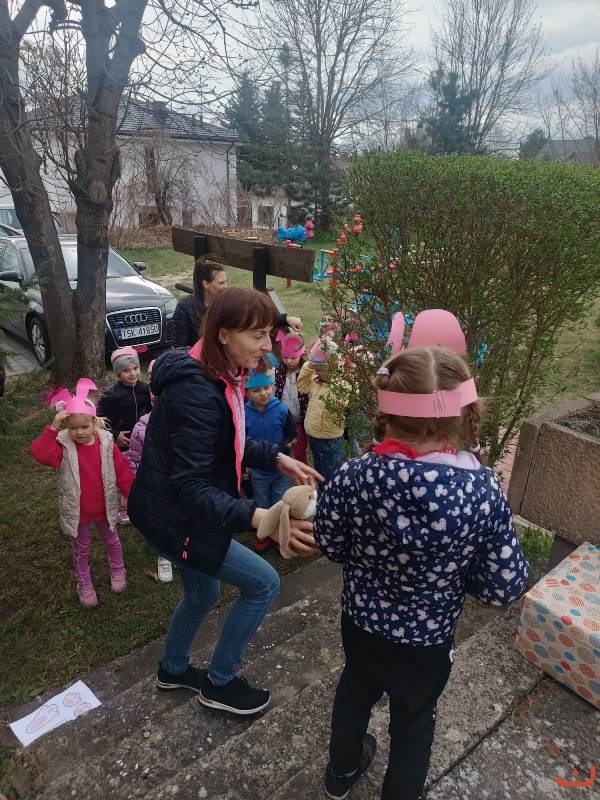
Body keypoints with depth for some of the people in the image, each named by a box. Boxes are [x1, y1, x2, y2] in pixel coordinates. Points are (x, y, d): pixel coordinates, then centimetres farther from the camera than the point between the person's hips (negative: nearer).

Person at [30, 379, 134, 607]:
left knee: (111, 540, 24)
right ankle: (84, 585, 38)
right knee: (81, 548, 18)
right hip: (77, 511, -1)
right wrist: (53, 428, -44)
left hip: (104, 507, 2)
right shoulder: (63, 445, -18)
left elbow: (122, 471, -6)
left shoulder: (106, 442, -13)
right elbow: (40, 453, -38)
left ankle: (117, 571, 49)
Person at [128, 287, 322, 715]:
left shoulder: (218, 377, -1)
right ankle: (220, 683, 20)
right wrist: (260, 518, -45)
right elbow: (191, 487, -34)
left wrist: (279, 458, -1)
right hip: (175, 518, -9)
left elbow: (228, 442, 11)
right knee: (264, 582, -1)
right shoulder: (198, 394, -31)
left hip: (180, 512, 9)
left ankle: (173, 670, 52)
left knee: (203, 594, 26)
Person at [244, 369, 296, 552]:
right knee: (262, 505, 18)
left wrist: (279, 450, -17)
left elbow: (292, 435, -5)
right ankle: (264, 534, 38)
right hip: (257, 470, 1)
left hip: (281, 468, -1)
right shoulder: (244, 413, -12)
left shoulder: (281, 410, -15)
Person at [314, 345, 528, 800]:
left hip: (361, 621, 2)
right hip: (428, 637, -2)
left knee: (355, 689, 32)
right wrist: (453, 569, -1)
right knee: (414, 721, 27)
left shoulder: (354, 476, -27)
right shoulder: (484, 490, -28)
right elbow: (505, 587, -17)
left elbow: (331, 546, -9)